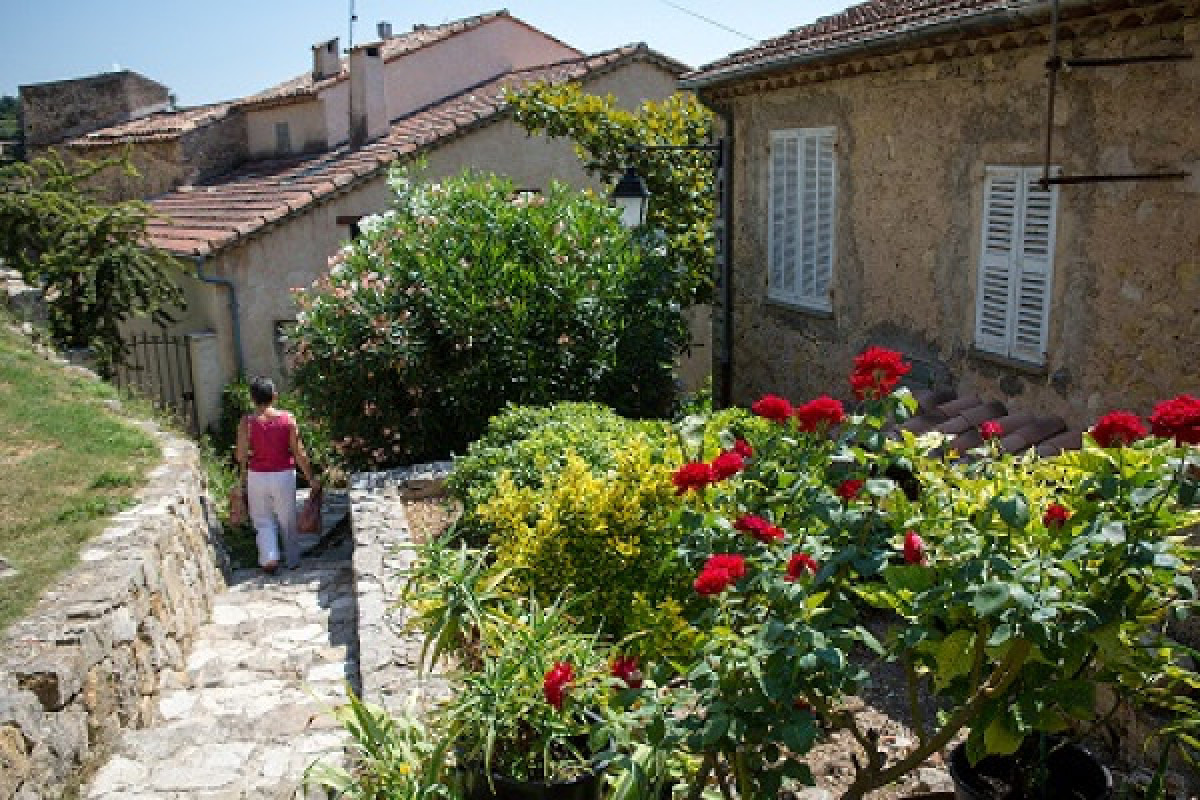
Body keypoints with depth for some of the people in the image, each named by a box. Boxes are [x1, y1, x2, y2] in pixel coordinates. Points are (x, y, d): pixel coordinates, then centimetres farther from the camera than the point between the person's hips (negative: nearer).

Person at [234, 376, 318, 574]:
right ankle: (293, 560, 27)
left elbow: (241, 456, -10)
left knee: (263, 521, 15)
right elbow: (299, 453, -8)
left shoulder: (247, 422, -12)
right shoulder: (287, 419, -11)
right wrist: (311, 478, 1)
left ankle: (269, 558, -1)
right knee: (287, 520, 16)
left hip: (257, 476, -1)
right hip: (284, 475, 1)